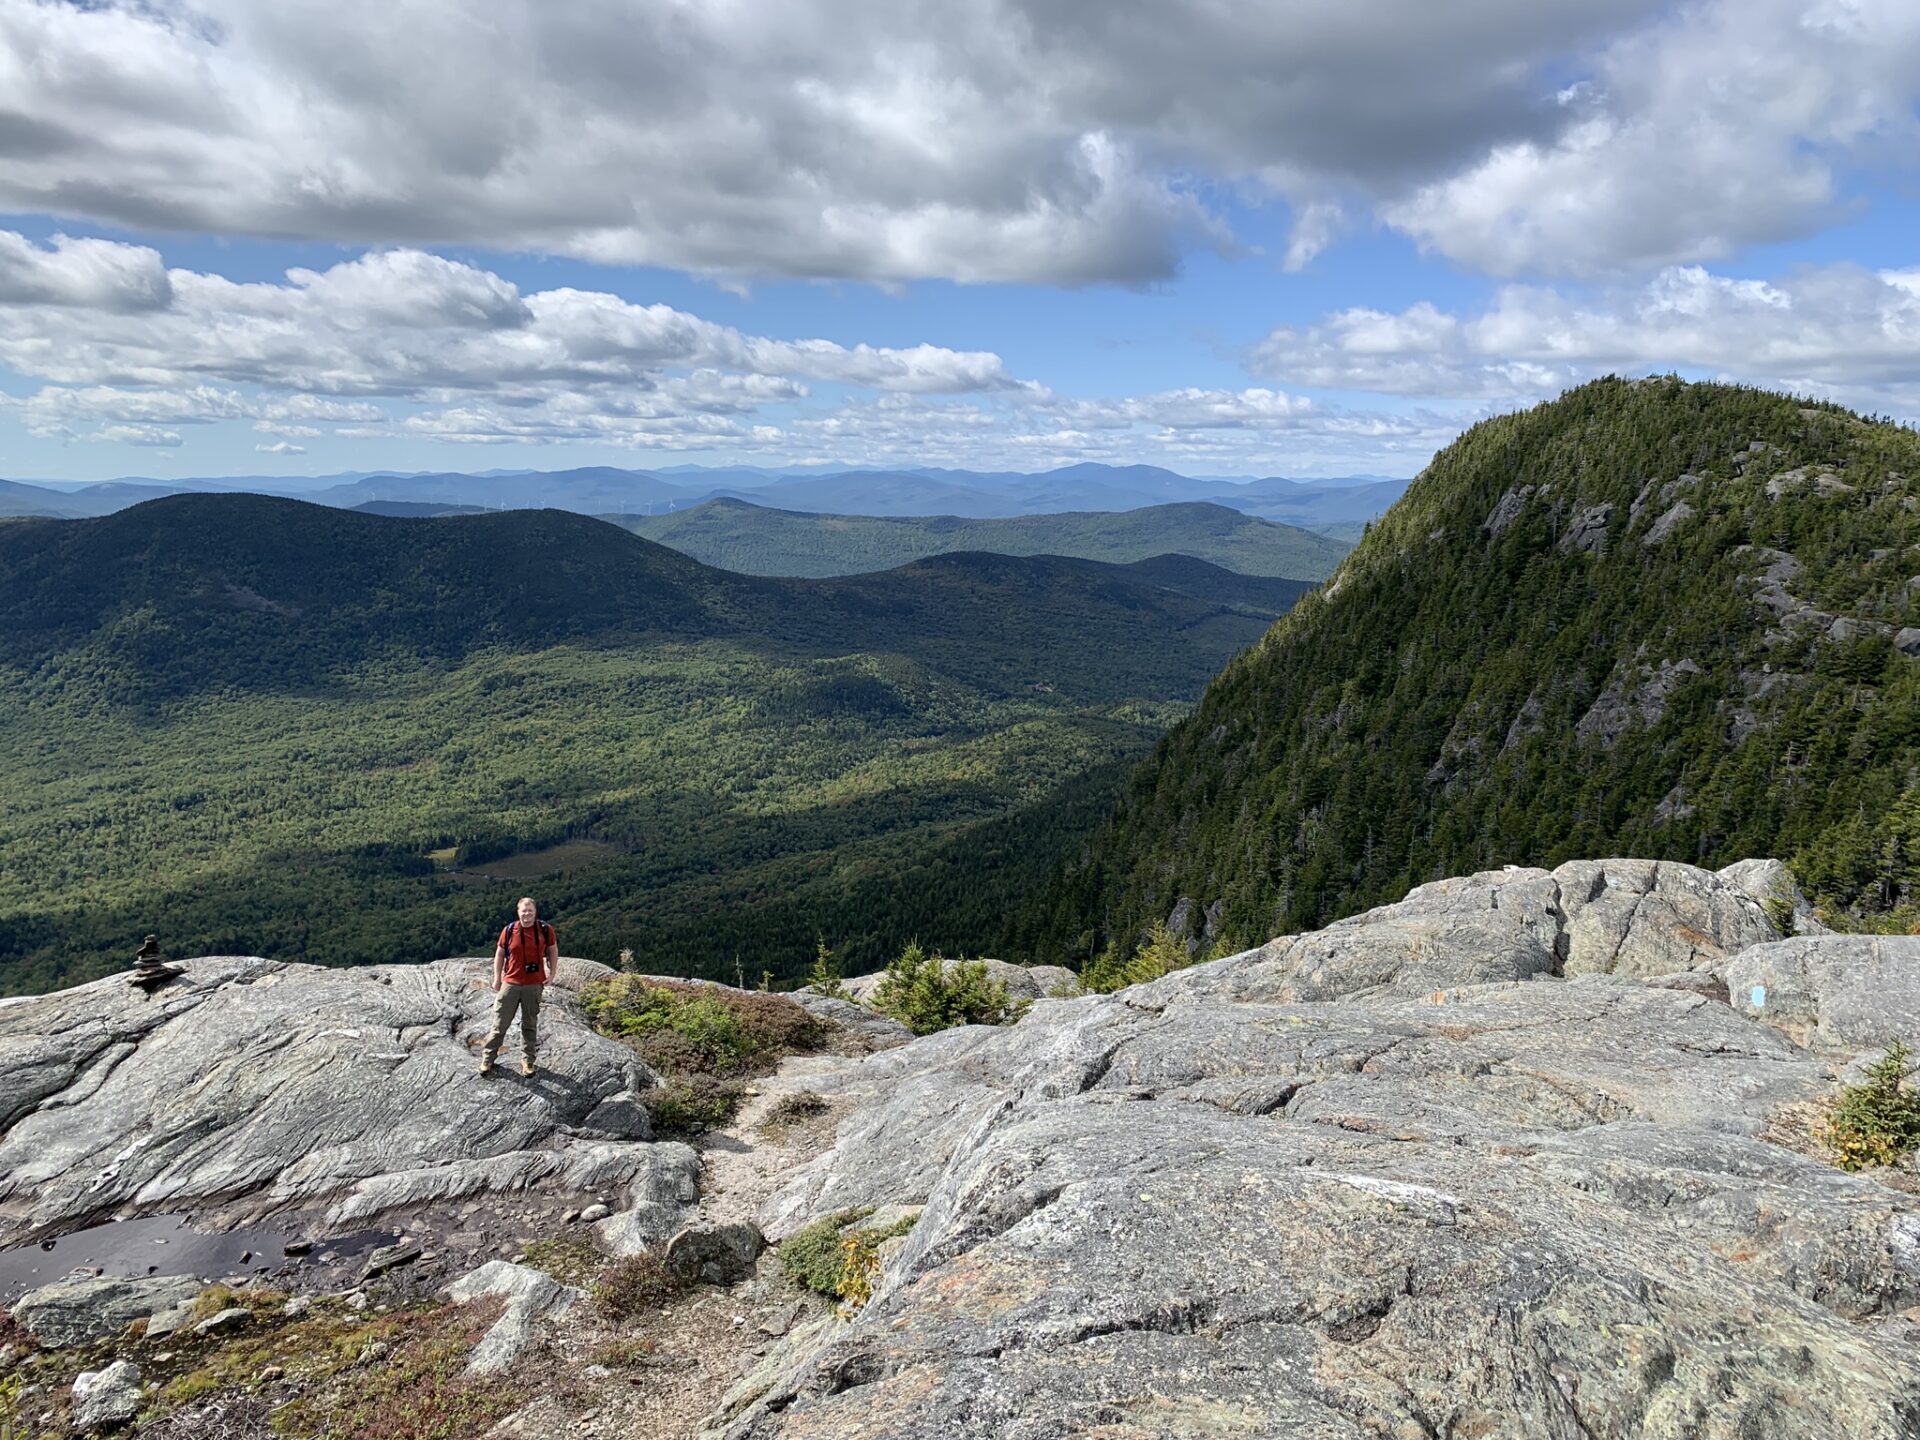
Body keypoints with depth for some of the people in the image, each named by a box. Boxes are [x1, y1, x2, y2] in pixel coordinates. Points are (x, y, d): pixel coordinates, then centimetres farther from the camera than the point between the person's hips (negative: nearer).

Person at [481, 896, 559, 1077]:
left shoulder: (545, 930, -4)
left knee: (530, 1024, 10)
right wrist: (497, 978, 4)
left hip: (534, 985, 0)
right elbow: (499, 954, 7)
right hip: (510, 983, 0)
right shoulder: (509, 931, -4)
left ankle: (527, 1060, 20)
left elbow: (553, 950, 9)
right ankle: (487, 1059, 16)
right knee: (500, 1023, 4)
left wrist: (551, 973, 1)